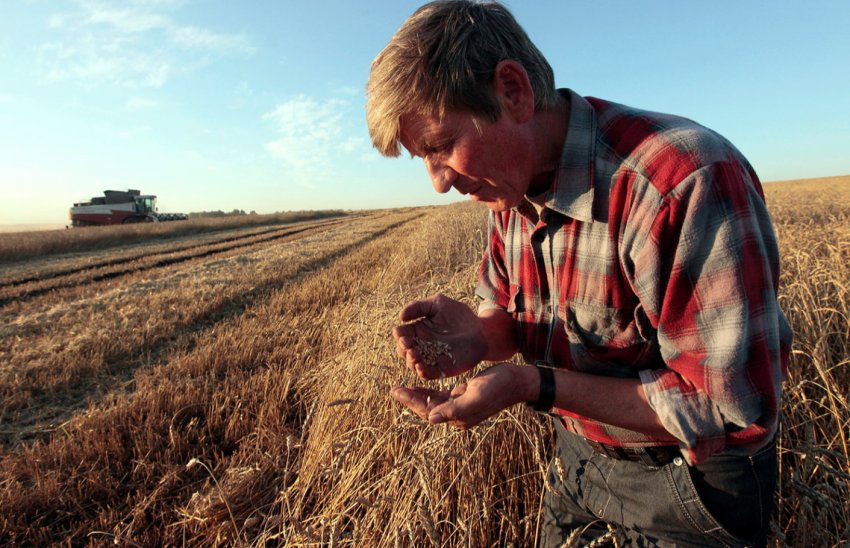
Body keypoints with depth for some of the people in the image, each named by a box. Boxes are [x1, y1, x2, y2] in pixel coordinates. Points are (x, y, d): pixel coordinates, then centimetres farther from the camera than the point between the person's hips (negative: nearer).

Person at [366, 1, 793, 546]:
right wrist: (476, 336, -20)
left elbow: (733, 410, -28)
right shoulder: (511, 191, -7)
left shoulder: (689, 182, -32)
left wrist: (532, 386, -33)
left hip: (690, 481, -6)